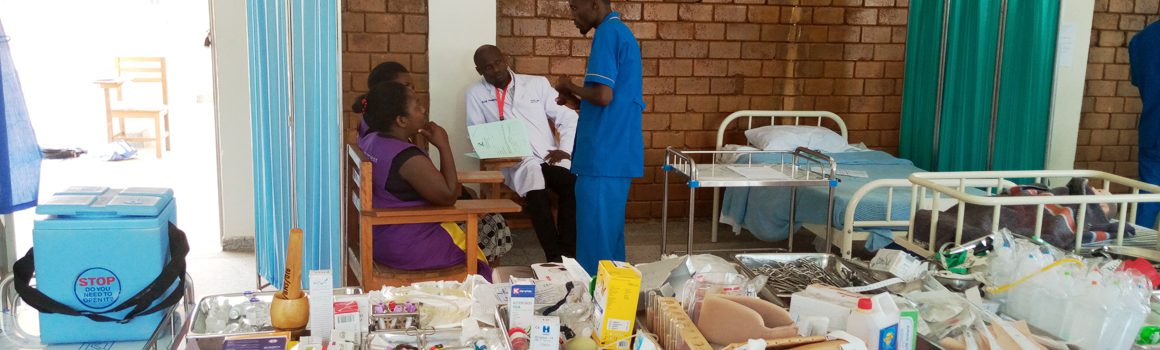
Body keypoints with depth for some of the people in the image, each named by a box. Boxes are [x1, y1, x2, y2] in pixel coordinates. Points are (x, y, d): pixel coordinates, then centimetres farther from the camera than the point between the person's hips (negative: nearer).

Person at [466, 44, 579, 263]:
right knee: (536, 192, -36)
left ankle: (568, 253, -22)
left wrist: (565, 150, -2)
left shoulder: (537, 83, 16)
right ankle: (554, 257, -30)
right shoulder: (476, 94, 13)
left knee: (575, 185, -31)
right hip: (515, 163, -2)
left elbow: (569, 119, 14)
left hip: (549, 159, 2)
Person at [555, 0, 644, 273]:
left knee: (594, 236, -3)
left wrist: (571, 87, -4)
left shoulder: (607, 33, -12)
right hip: (619, 153, 10)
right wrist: (579, 102, 16)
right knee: (610, 230, 16)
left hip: (603, 155, -10)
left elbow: (604, 95, -22)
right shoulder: (623, 33, 19)